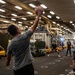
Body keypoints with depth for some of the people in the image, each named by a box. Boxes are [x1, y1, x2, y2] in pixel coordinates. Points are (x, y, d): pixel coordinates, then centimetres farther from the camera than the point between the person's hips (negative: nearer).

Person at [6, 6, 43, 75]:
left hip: (17, 69, 3)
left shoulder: (10, 45, -4)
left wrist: (7, 63, 31)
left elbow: (8, 57, 8)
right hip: (28, 66, -2)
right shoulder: (25, 36, -13)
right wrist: (38, 15, 9)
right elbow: (34, 26, -4)